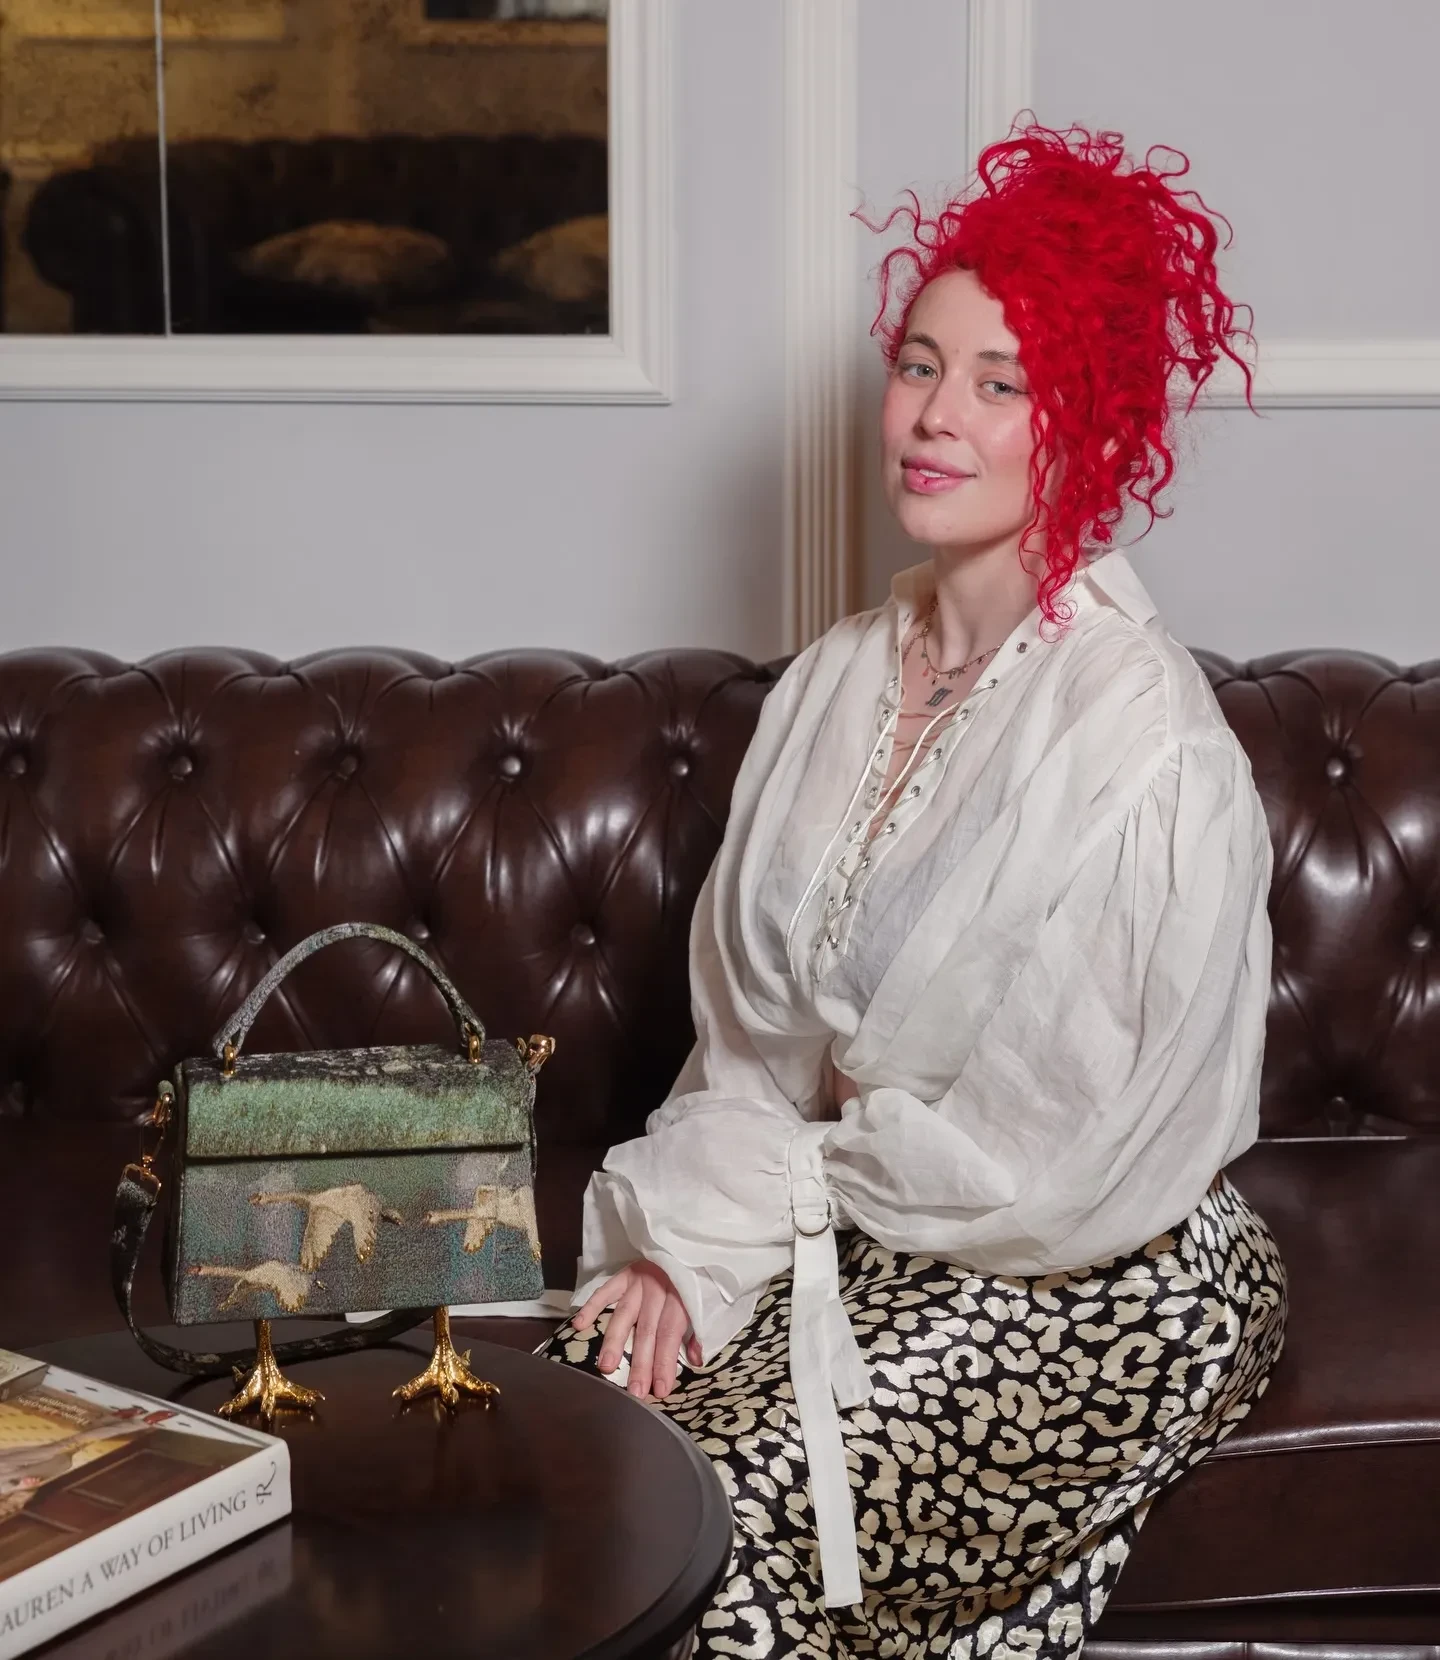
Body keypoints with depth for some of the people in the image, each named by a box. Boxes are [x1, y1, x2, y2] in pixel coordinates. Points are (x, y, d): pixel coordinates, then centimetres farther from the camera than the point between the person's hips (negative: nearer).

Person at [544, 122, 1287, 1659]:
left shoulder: (1142, 734, -20)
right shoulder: (838, 677, 4)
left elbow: (1059, 1151, -19)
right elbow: (746, 1031, 7)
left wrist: (759, 1193, -8)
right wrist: (686, 1245, -10)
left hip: (1093, 1287, -6)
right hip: (840, 1227, 6)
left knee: (721, 1519, -24)